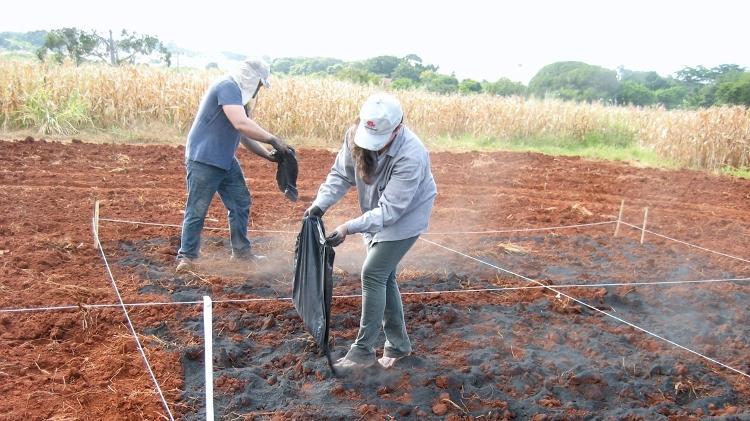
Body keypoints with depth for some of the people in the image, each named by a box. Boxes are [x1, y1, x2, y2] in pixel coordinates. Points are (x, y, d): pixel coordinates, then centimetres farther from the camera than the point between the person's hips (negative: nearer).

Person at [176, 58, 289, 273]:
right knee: (197, 210, -2)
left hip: (226, 161, 10)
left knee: (241, 203, 12)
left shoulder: (238, 95, 15)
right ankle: (187, 256, 11)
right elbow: (242, 124, -29)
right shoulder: (228, 86, -16)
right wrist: (272, 139, -23)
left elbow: (244, 134, 19)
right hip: (203, 160, -10)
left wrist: (267, 155, 9)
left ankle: (241, 251, 23)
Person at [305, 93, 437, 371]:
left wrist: (349, 228, -41)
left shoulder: (411, 157, -35)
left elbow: (390, 209, -34)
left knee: (373, 275, -12)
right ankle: (398, 344, 27)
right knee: (383, 277, 12)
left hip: (404, 220, -7)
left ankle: (363, 351, 0)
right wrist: (321, 203, -22)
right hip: (375, 217, 7)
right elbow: (341, 174, -6)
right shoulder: (356, 134, -18)